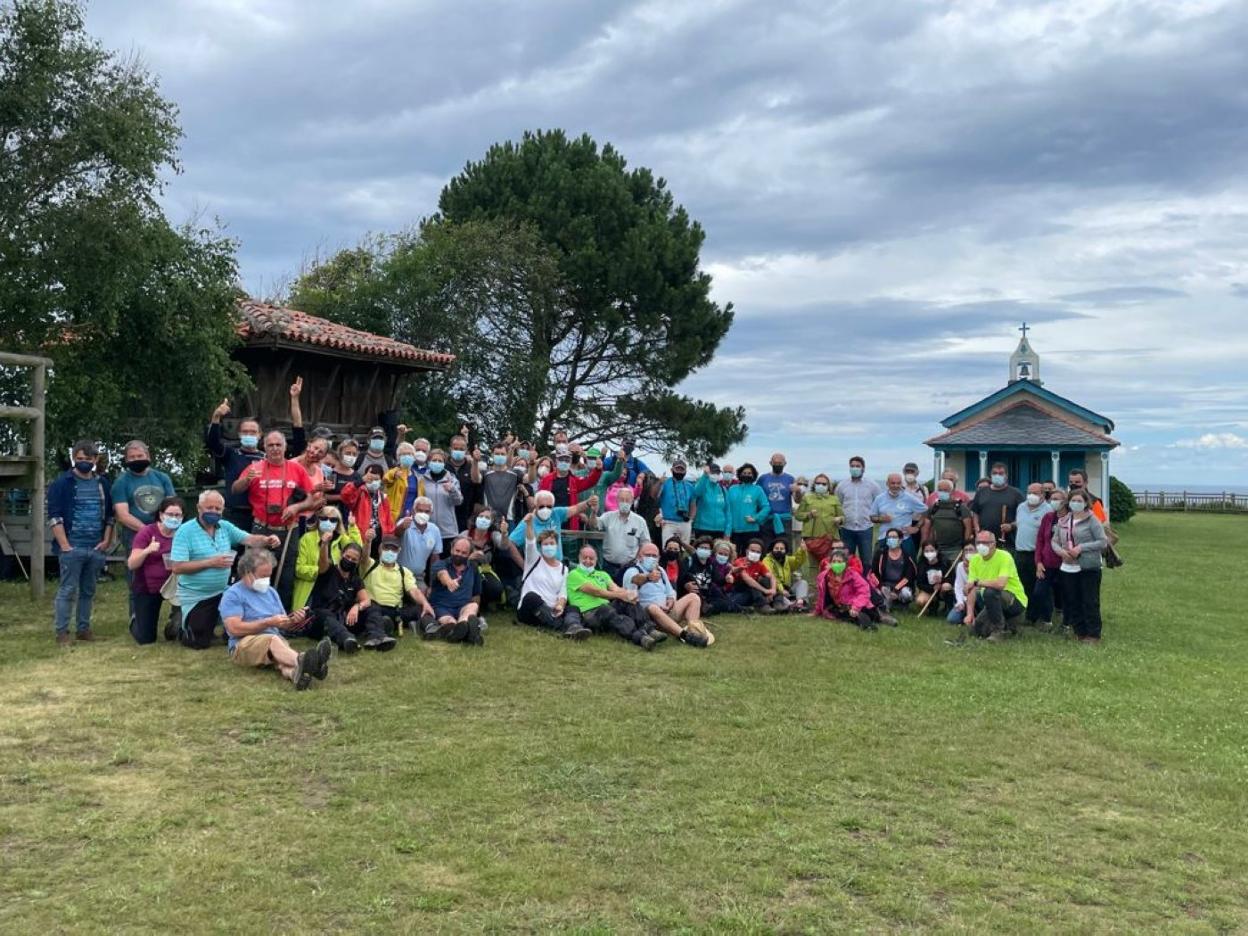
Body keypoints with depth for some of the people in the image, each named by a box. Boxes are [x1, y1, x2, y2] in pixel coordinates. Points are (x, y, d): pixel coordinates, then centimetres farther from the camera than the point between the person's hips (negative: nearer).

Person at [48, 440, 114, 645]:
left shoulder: (103, 484, 12)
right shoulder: (61, 484, -2)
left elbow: (109, 515, 17)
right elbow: (55, 517, -7)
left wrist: (107, 541, 5)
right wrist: (65, 546, -13)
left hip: (96, 549, 4)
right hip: (72, 548, -4)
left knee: (88, 591, 10)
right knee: (67, 590, -3)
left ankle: (84, 628, 18)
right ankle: (62, 632, 1)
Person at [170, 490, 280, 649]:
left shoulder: (226, 527, 1)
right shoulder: (185, 531, -15)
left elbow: (249, 539, -10)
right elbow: (177, 567, -20)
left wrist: (266, 540, -32)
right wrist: (210, 562, -24)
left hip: (222, 592, 5)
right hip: (195, 596, -5)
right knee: (200, 642, -3)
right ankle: (182, 624, 28)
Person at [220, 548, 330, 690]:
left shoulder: (271, 591, 20)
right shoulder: (233, 594, -1)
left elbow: (282, 625, 20)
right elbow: (234, 629, -14)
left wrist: (293, 620, -4)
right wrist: (268, 622, -15)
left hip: (274, 640, 5)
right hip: (244, 645, -5)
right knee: (273, 640, -37)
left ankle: (295, 672, -69)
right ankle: (303, 662, -68)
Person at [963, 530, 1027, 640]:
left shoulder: (1004, 557, -20)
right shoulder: (975, 559, -1)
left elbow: (1000, 584, -36)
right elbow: (971, 590, -6)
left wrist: (977, 582, -23)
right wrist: (969, 614, -17)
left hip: (1016, 600, -7)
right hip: (995, 600, 7)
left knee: (989, 592, -33)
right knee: (976, 630, -4)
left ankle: (1001, 629, -16)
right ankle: (1007, 624, 22)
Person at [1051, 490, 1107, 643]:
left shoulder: (1092, 520, -6)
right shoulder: (1063, 521, 11)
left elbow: (1103, 542, -10)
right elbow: (1054, 541, 14)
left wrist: (1081, 548, -17)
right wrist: (1060, 551, -8)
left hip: (1089, 567, -6)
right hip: (1068, 568, 6)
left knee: (1090, 602, -2)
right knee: (1072, 602, 9)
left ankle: (1093, 634, 5)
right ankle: (1080, 631, 20)